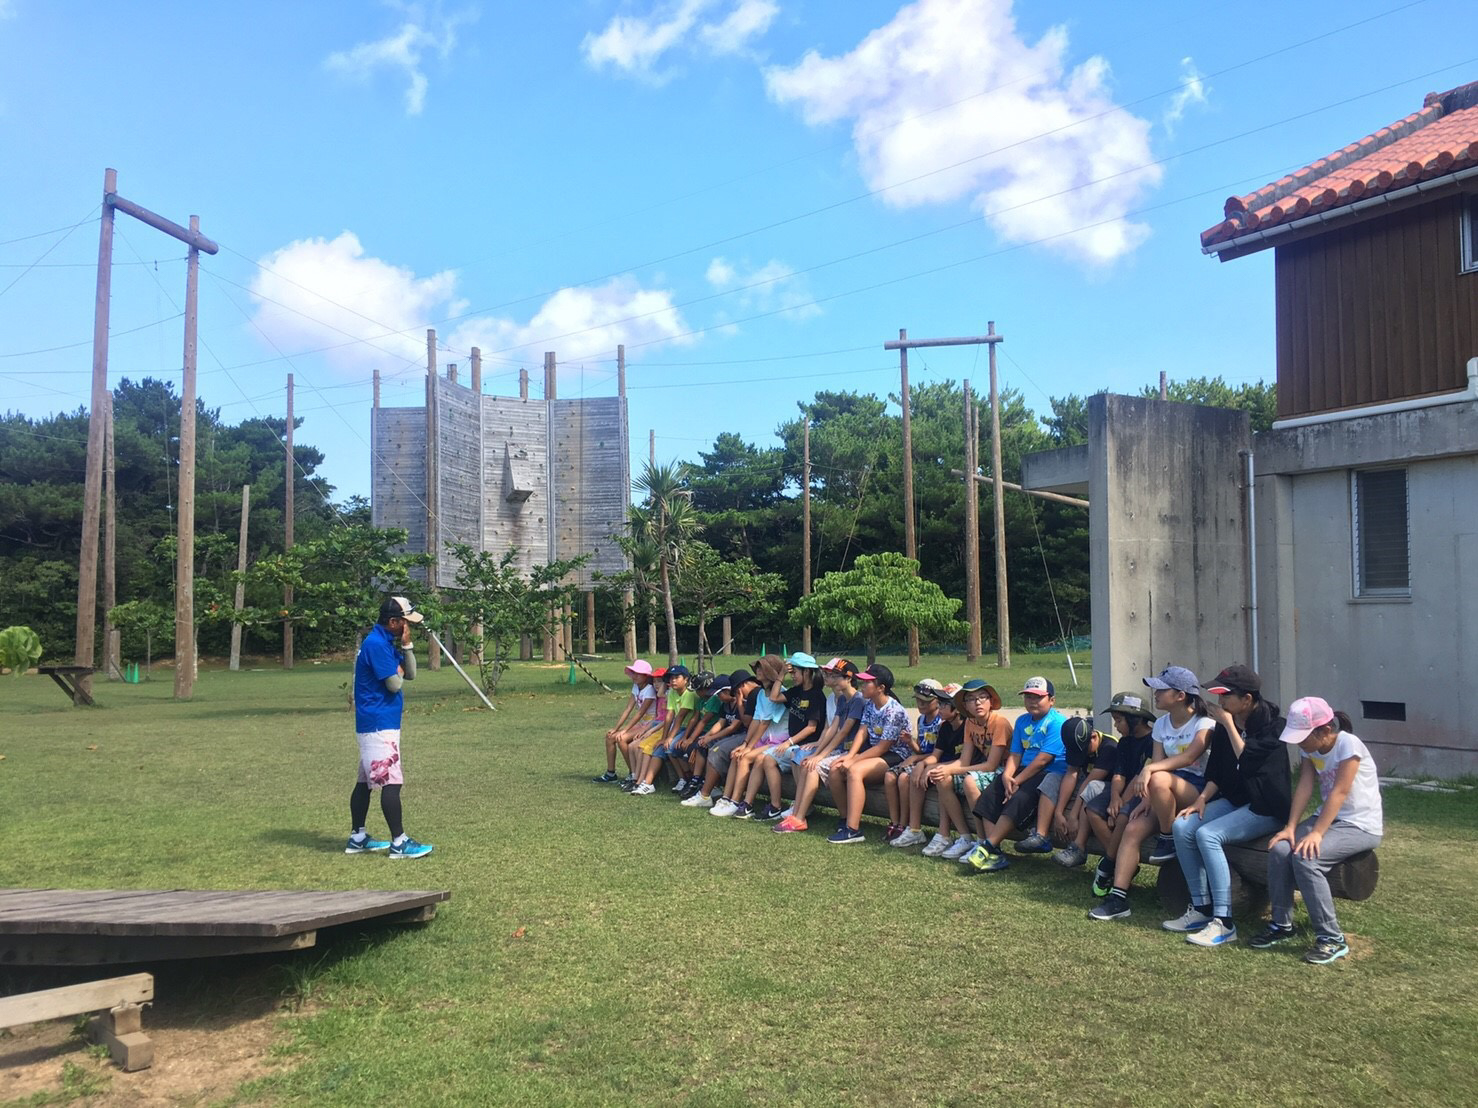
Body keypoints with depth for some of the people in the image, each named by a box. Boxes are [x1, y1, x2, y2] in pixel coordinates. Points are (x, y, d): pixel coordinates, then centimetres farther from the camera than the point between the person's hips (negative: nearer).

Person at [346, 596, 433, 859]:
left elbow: (411, 674, 14)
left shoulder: (387, 642, 14)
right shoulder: (376, 644, -17)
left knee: (365, 781, 14)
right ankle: (399, 843, -8)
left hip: (373, 725, 11)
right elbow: (395, 684, -19)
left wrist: (407, 645, 2)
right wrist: (399, 669, 1)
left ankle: (357, 838, 22)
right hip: (380, 725, -11)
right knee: (391, 782, -10)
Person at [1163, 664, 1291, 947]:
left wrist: (1229, 725, -21)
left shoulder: (1271, 725, -14)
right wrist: (1202, 799, -4)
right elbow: (1216, 769, 10)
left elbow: (1247, 761, -28)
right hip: (1235, 800, 8)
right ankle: (1201, 909, -6)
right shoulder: (1224, 725, 6)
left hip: (1267, 808, -8)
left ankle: (1224, 923, -25)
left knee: (1208, 835, -28)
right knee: (1182, 827, -14)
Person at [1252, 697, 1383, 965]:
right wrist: (1290, 828, -17)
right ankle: (1281, 925, -1)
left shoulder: (1348, 744, -20)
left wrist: (1316, 833, -32)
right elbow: (1304, 786, -6)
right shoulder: (1309, 746, 1)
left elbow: (1339, 792, -26)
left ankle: (1332, 939, -17)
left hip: (1361, 825, -7)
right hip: (1328, 818, 7)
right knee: (1279, 849, -16)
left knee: (1305, 857, -28)